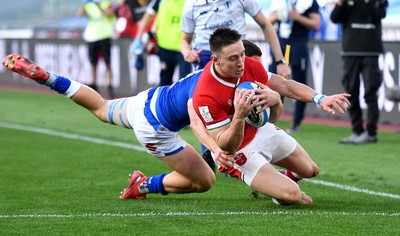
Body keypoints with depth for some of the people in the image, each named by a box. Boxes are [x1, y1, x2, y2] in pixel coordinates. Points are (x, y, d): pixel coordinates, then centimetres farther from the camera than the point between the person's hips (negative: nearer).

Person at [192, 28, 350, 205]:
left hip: (261, 130, 7)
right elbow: (225, 146, -30)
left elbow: (285, 87, -1)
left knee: (310, 170, 19)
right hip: (241, 152, -7)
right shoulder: (205, 97, -34)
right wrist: (239, 116, -48)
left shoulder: (250, 65, -15)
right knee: (291, 195, -19)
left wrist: (320, 99, -15)